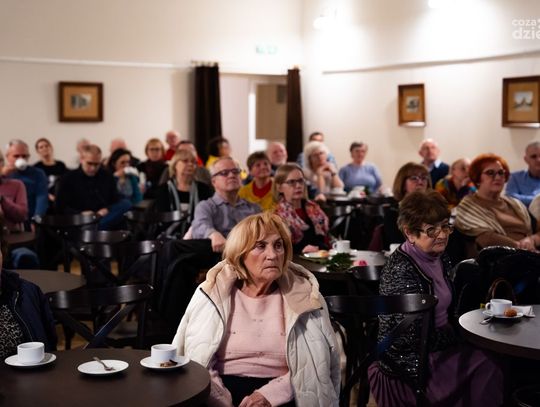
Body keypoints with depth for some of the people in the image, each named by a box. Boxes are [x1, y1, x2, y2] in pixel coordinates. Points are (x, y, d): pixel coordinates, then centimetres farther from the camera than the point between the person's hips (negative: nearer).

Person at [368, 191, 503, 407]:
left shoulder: (439, 258, 4)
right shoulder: (402, 271, -24)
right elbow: (408, 337, -25)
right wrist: (454, 336, -13)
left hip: (438, 344, 8)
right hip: (410, 362, -8)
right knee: (486, 368, -13)